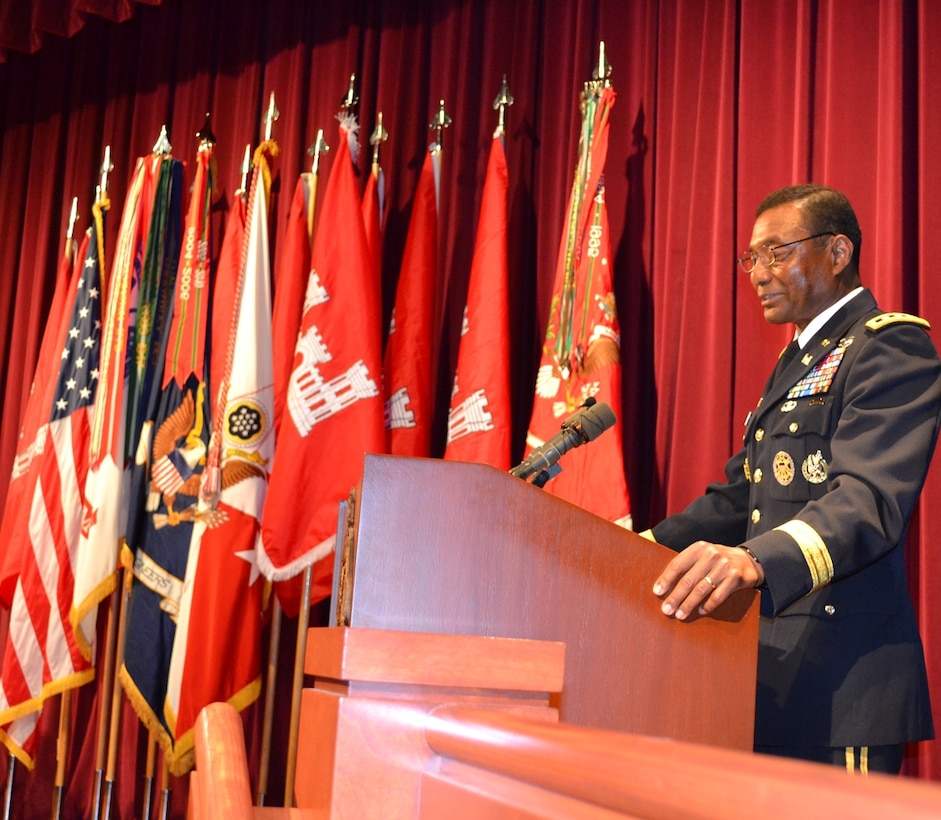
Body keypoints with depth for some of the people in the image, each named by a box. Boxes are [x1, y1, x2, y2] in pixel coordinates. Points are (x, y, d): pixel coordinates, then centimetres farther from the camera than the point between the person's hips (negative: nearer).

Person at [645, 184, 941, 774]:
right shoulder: (797, 361, 22)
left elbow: (872, 498, -25)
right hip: (777, 663, 9)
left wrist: (756, 559, -42)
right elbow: (738, 499, 21)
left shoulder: (893, 347, -9)